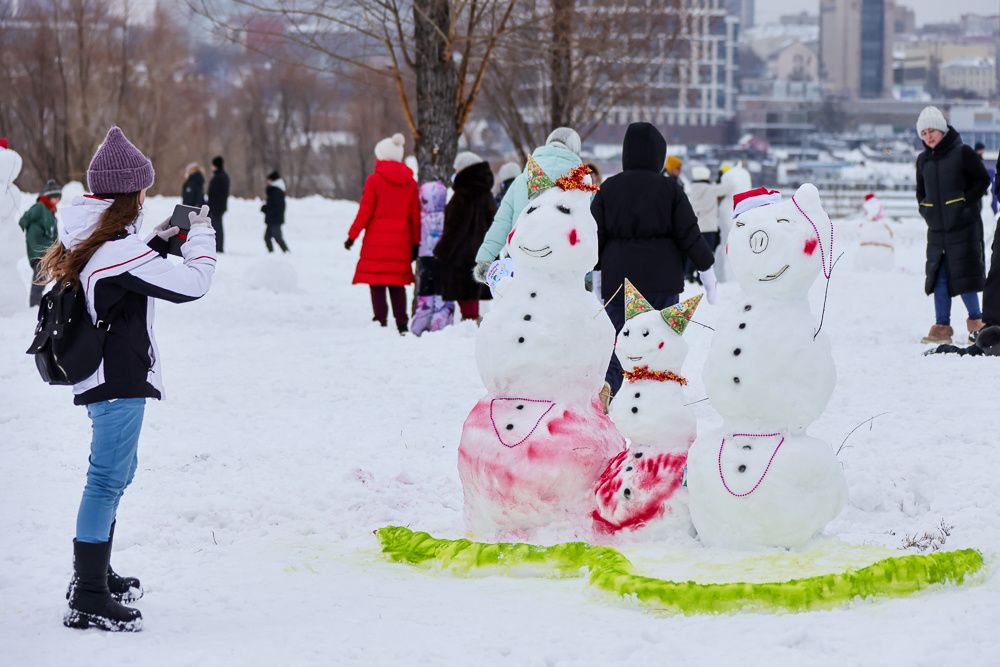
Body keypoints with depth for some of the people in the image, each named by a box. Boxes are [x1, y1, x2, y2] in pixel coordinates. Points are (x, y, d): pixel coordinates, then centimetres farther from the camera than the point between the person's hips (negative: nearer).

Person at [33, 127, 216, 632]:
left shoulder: (86, 242, 7)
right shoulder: (117, 249, -22)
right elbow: (192, 283, -20)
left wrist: (157, 242, 14)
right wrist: (200, 235, -5)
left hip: (103, 376, 10)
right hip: (119, 380, -10)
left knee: (115, 472, 23)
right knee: (108, 479, -8)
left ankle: (95, 575, 34)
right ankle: (87, 600, -8)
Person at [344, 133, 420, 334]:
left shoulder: (374, 180, -7)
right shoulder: (410, 182, 6)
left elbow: (365, 212, -7)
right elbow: (415, 215, 9)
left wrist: (352, 235, 1)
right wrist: (416, 242, 15)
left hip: (377, 240, -4)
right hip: (400, 241, 4)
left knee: (376, 282, 0)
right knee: (397, 283, 10)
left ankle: (380, 321, -6)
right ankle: (402, 324, 6)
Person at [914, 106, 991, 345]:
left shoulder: (962, 153, -5)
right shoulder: (923, 160, 10)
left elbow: (982, 180, -4)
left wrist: (965, 203, -11)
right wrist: (926, 210, 7)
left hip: (963, 226, -5)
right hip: (937, 228, 5)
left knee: (964, 274, -6)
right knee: (939, 277, 3)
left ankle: (976, 320, 7)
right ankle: (942, 327, 7)